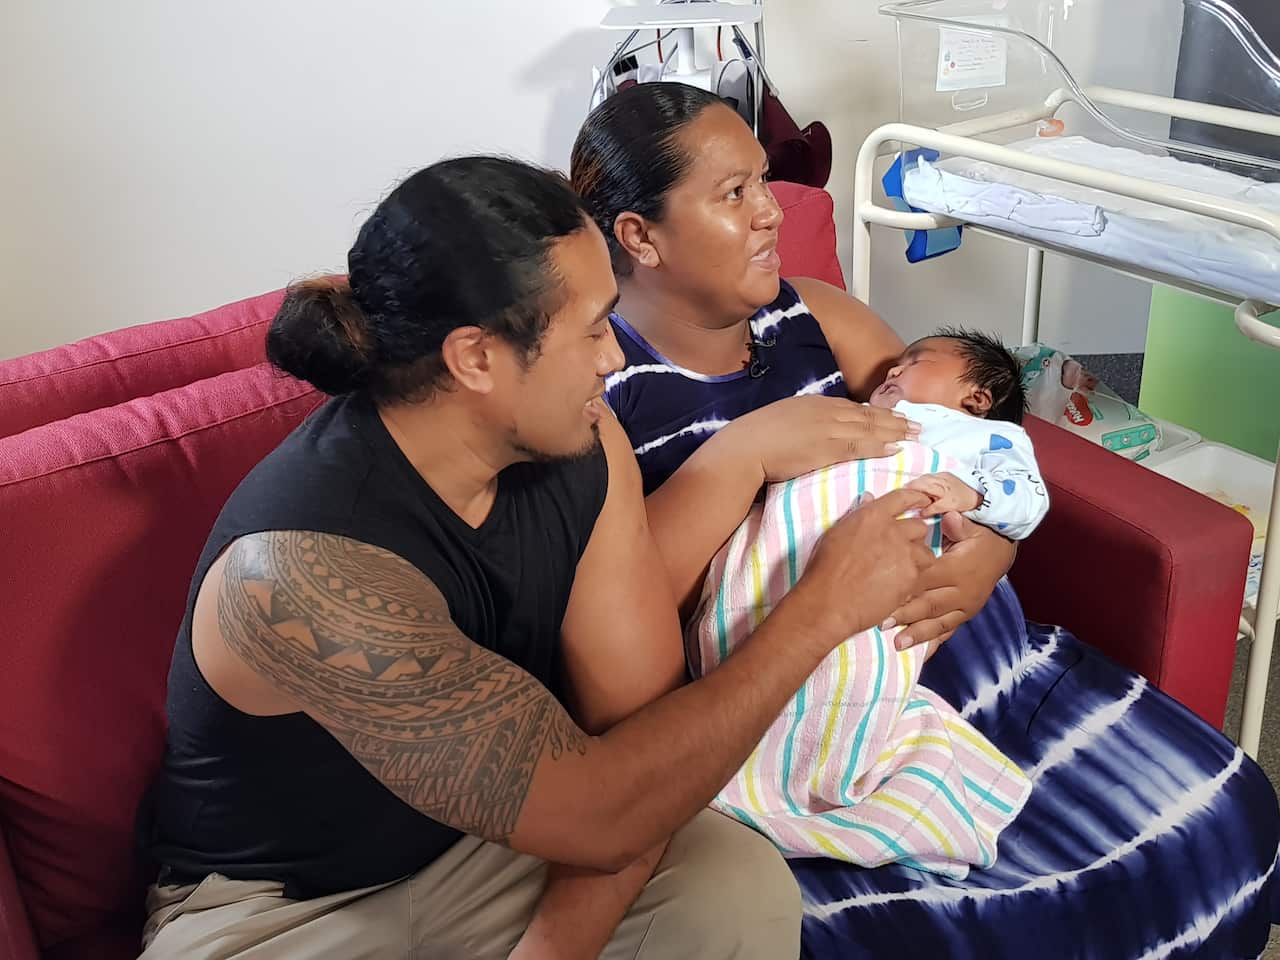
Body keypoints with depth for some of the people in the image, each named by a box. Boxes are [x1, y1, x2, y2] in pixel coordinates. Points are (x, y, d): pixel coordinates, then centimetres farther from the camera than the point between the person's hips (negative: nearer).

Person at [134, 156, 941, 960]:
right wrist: (824, 606, -24)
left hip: (487, 845, 5)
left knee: (743, 887, -20)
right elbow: (599, 815, -30)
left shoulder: (578, 442, -13)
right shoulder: (299, 566, -33)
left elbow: (636, 726, -11)